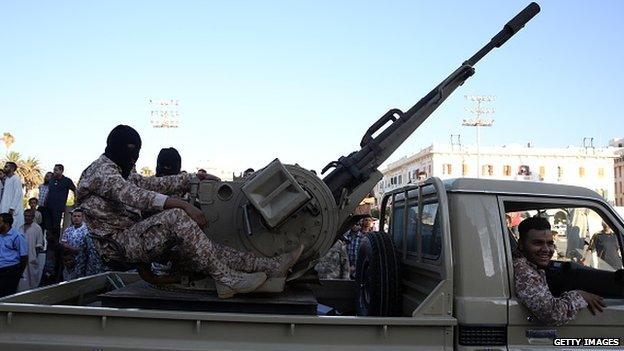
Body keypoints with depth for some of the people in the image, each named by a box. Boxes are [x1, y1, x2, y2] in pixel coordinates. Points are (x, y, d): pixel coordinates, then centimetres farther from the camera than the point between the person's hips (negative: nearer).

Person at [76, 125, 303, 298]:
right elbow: (136, 197, -25)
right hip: (117, 245, -9)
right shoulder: (101, 170, -11)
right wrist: (184, 206, -30)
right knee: (175, 218, -30)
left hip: (131, 240, 9)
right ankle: (227, 280, -29)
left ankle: (272, 266, -15)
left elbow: (153, 184, 17)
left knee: (197, 246, -6)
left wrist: (193, 178, 8)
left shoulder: (121, 172, 21)